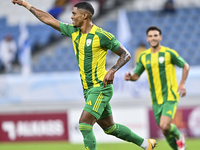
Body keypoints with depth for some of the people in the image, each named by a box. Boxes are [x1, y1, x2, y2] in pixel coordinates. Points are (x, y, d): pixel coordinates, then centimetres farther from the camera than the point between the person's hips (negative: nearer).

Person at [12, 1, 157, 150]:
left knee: (84, 124, -18)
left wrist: (112, 70, -23)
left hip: (101, 88, -8)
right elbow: (49, 19, 13)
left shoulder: (102, 35, -13)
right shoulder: (74, 31, 7)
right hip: (88, 89, 8)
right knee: (110, 127, 14)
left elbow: (126, 55, -8)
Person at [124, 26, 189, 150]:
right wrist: (129, 77, -13)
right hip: (156, 100, 4)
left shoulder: (169, 53, -6)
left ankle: (179, 136, 11)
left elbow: (185, 66, 5)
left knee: (165, 126, -20)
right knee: (165, 130, 5)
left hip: (170, 96, -4)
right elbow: (136, 75, 10)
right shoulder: (143, 56, 6)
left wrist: (182, 84, -5)